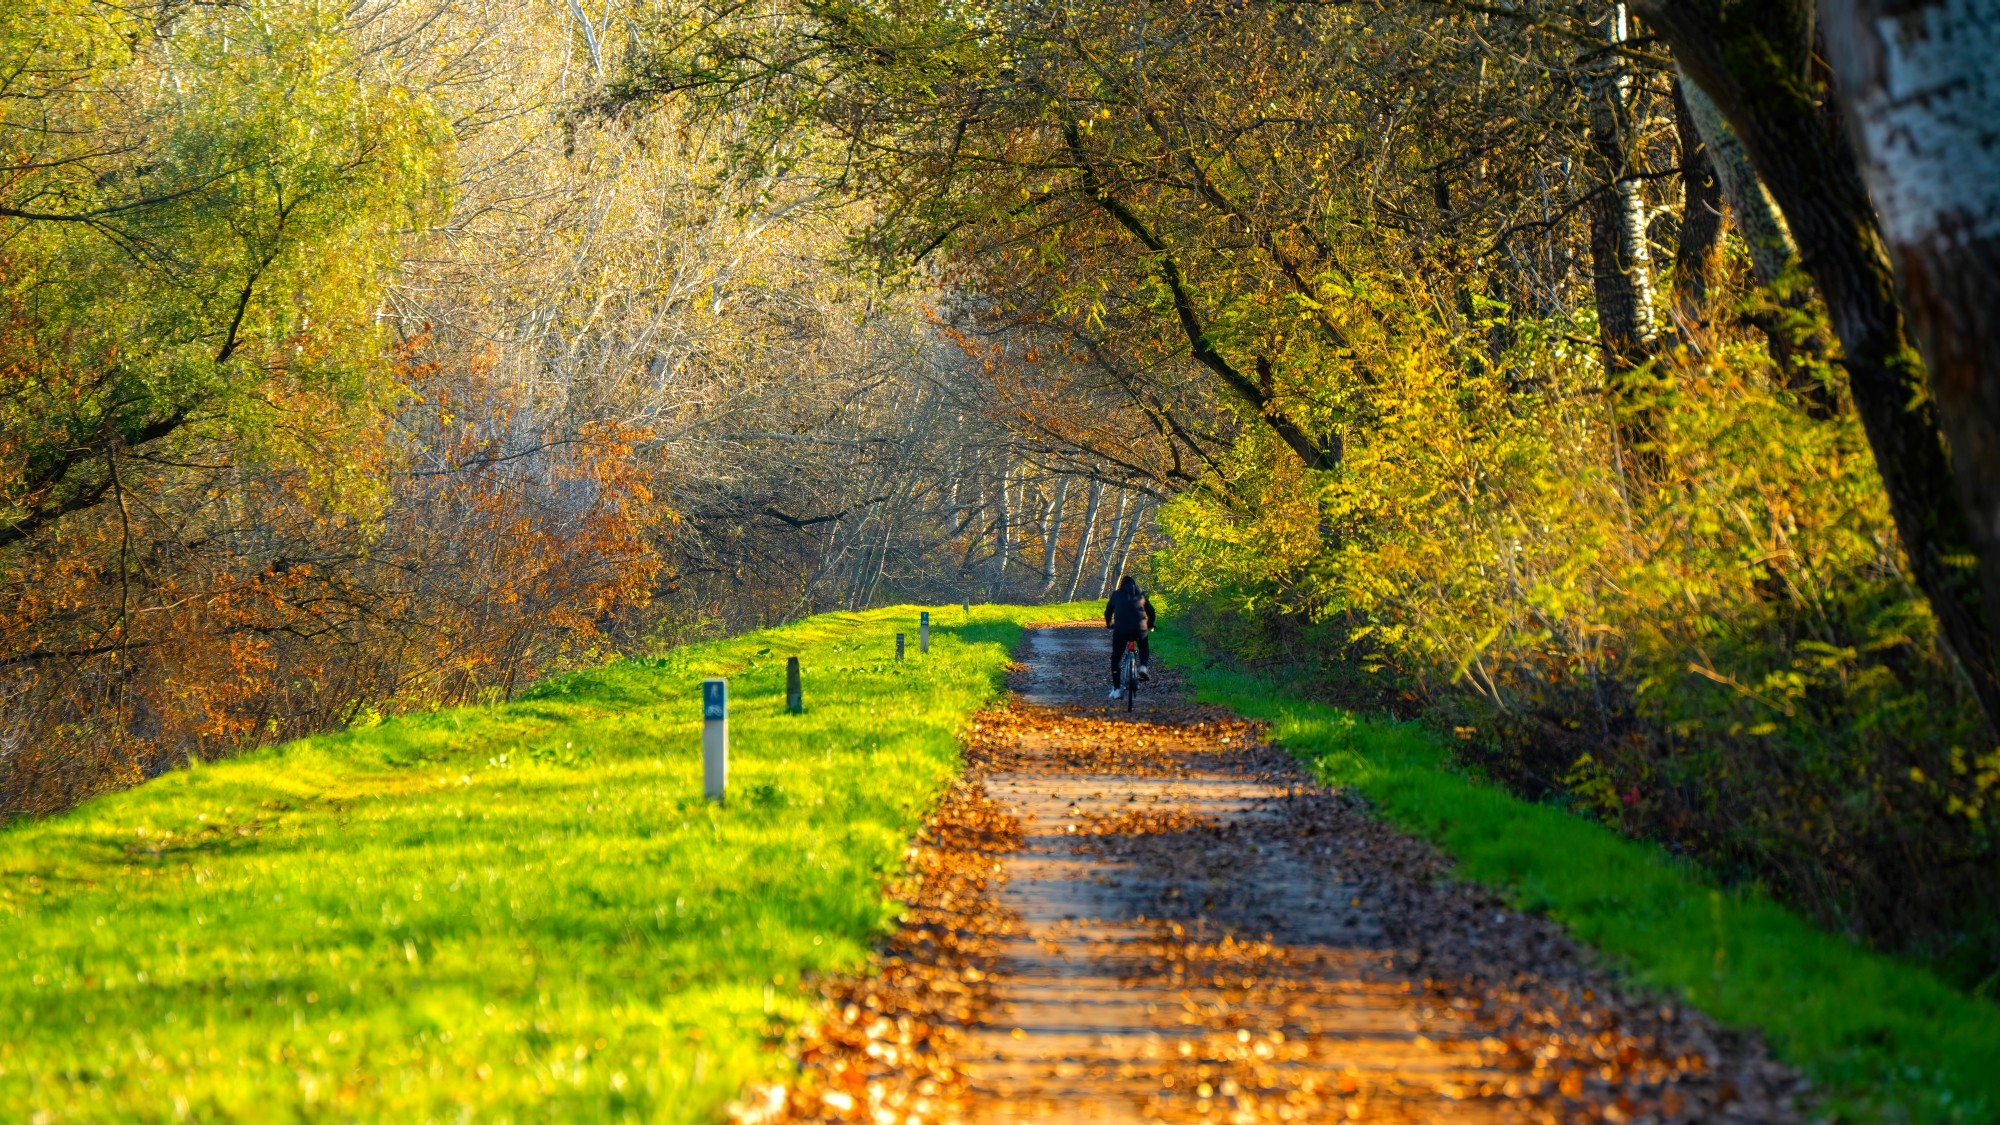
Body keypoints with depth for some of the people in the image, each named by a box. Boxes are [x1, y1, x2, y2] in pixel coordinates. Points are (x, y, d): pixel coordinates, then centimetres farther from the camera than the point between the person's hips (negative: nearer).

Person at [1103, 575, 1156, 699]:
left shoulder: (1116, 594, 17)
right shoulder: (1141, 594, 19)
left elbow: (1108, 612, 24)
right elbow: (1150, 611, 24)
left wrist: (1109, 624, 43)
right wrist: (1150, 625, 43)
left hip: (1120, 629, -1)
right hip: (1139, 629, 1)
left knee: (1115, 659, 14)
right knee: (1144, 645, 35)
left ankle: (1117, 689, 7)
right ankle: (1143, 667, 11)